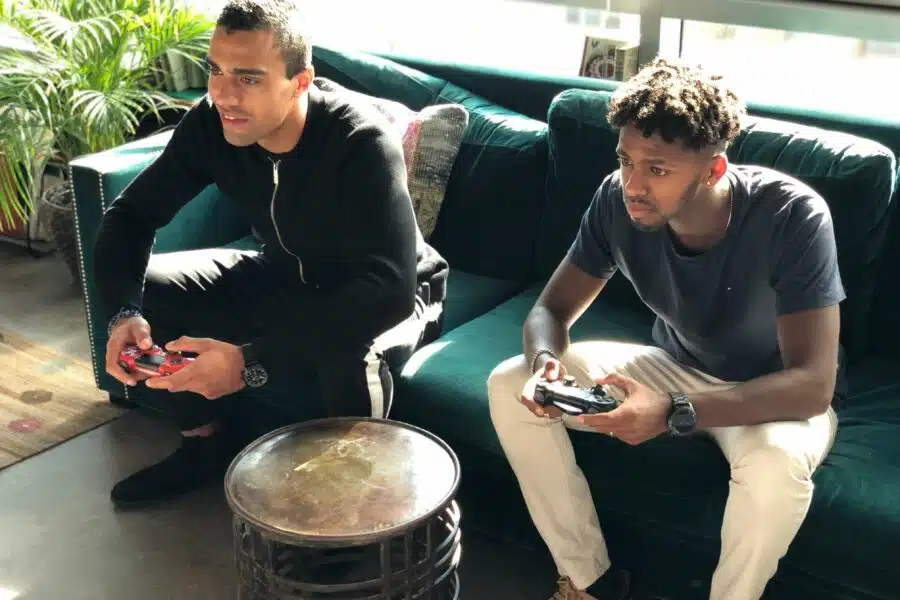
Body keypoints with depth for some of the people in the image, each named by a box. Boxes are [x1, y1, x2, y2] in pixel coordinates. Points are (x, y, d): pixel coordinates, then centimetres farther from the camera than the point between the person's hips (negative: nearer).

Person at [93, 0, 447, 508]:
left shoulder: (361, 143, -35)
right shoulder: (211, 124, -17)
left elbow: (388, 289, -43)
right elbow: (131, 215, -8)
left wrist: (252, 362, -48)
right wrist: (124, 313, -28)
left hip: (383, 296, -6)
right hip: (287, 276, 6)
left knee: (350, 355, -39)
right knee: (144, 289, -8)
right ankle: (203, 442, 14)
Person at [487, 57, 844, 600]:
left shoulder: (793, 217, -31)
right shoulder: (618, 201, -19)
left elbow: (813, 384, -33)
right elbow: (551, 311, -9)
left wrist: (675, 413, -46)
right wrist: (543, 363, -33)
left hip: (773, 395, -4)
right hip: (675, 367, 4)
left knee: (776, 462, -39)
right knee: (510, 385, -13)